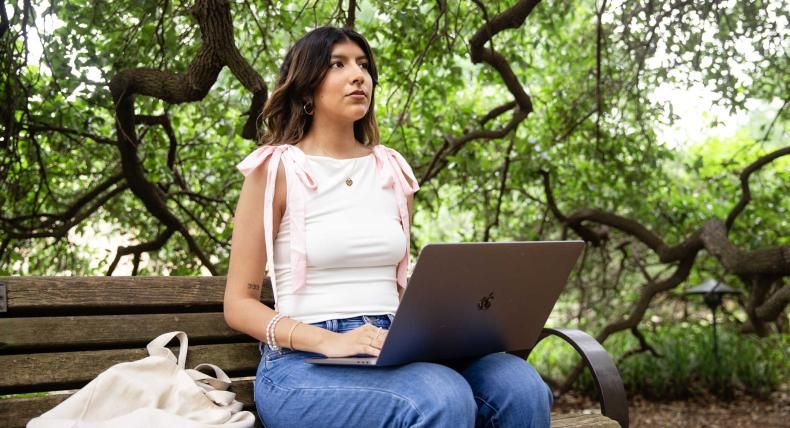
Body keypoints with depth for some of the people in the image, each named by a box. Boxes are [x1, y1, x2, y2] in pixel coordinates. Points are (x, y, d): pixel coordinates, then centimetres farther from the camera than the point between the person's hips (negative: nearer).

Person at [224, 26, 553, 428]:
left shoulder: (393, 171, 14)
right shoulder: (276, 170, 0)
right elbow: (239, 304, -2)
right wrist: (329, 341, -18)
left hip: (392, 352, 5)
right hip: (305, 362, -5)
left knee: (521, 387, -24)